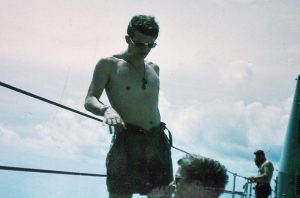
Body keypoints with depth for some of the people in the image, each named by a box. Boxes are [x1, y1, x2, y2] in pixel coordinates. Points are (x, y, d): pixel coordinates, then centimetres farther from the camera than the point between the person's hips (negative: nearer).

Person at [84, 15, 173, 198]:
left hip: (158, 142, 6)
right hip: (126, 143, -5)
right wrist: (107, 109, -27)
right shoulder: (109, 64, 2)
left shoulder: (154, 68, 19)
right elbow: (90, 100, -6)